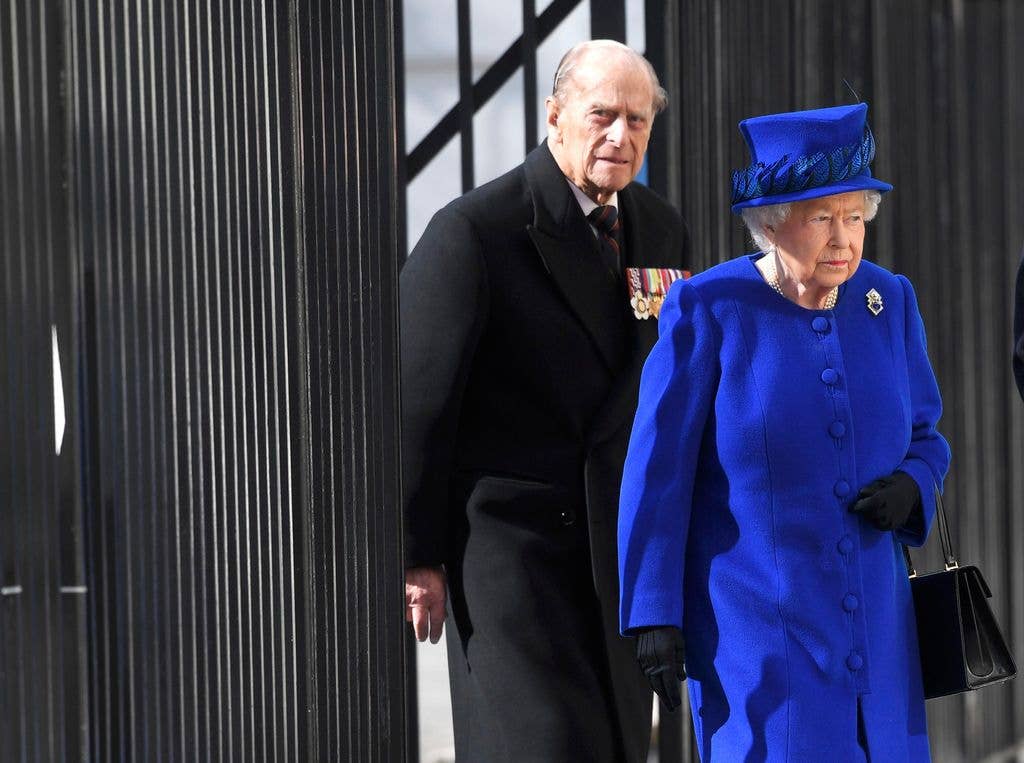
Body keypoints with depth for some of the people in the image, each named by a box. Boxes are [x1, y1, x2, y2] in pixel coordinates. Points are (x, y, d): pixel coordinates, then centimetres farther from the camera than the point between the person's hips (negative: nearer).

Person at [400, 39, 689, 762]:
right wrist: (417, 557, -9)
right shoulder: (474, 229, -12)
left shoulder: (663, 230, 8)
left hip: (622, 547, 6)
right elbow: (417, 399, -10)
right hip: (511, 537, -6)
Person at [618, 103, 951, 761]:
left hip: (874, 625, 5)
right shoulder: (708, 311, -9)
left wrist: (911, 485, -8)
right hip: (751, 624, -5)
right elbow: (658, 470, -8)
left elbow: (924, 435, 16)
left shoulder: (889, 302, 4)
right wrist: (654, 616, -11)